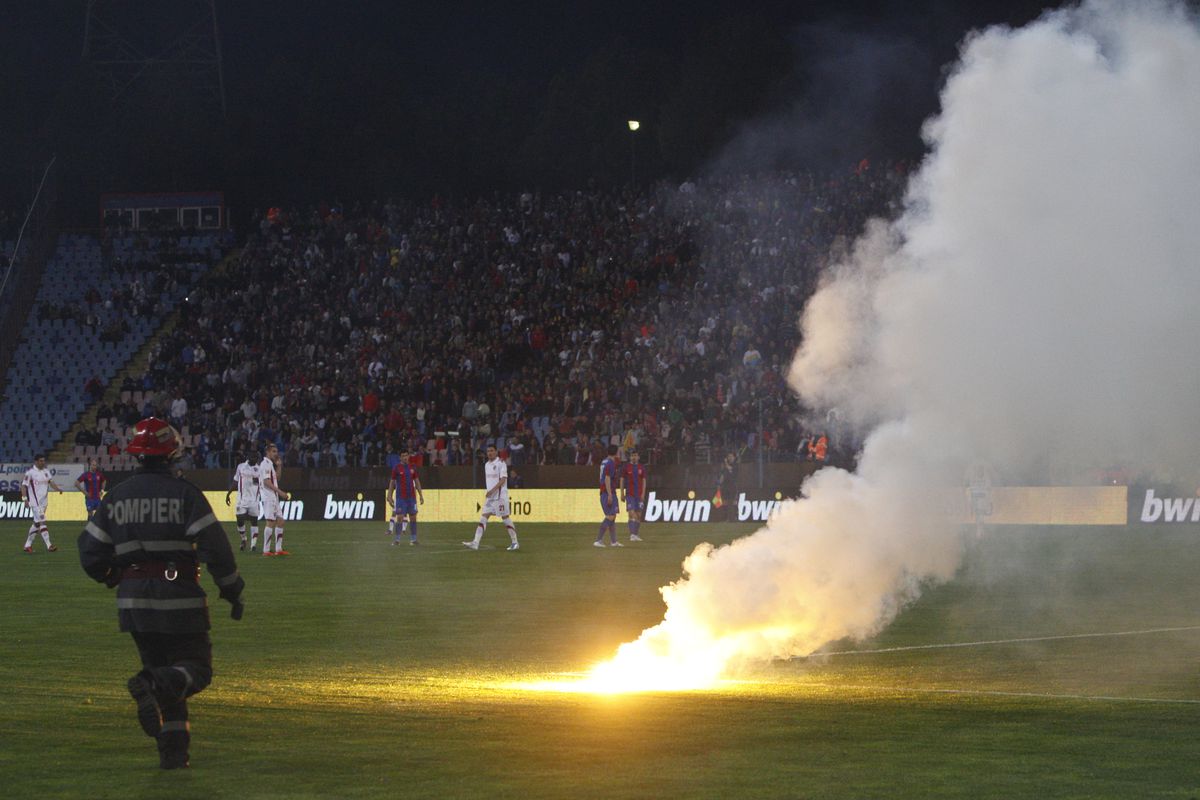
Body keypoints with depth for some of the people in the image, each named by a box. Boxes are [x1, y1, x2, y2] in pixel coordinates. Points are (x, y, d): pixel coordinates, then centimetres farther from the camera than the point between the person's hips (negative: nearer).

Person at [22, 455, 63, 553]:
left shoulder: (46, 471, 12)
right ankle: (49, 546, -17)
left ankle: (28, 545, 22)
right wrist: (25, 498, -20)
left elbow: (51, 482, 13)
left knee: (37, 523, 12)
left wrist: (58, 489, -7)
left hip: (44, 501, 8)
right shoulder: (30, 472, -9)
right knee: (41, 522, -12)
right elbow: (24, 485, -10)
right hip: (35, 502, -8)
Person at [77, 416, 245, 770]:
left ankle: (172, 749, 3)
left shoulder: (116, 497, 6)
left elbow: (90, 552, 7)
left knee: (161, 668, 17)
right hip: (178, 598, -4)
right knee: (196, 668, 4)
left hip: (133, 600, 4)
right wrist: (232, 590, 0)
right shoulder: (184, 493, -6)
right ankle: (152, 685, -27)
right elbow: (214, 546, -11)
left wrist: (112, 578, 28)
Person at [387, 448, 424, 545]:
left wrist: (421, 495, 9)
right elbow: (392, 483, 3)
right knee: (399, 517, -8)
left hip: (411, 497, 3)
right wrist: (390, 496, -2)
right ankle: (397, 539, -5)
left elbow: (417, 482, 14)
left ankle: (413, 538, 10)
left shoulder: (412, 468, 9)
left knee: (413, 517, 4)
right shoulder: (396, 468, 0)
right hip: (400, 497, -3)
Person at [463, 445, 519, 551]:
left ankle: (515, 543, 8)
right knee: (483, 517, -3)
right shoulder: (487, 465, 14)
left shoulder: (501, 463, -9)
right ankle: (475, 543, -11)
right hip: (490, 495, 7)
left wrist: (492, 490, -24)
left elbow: (503, 480, -18)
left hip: (500, 495, -7)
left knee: (505, 517, -2)